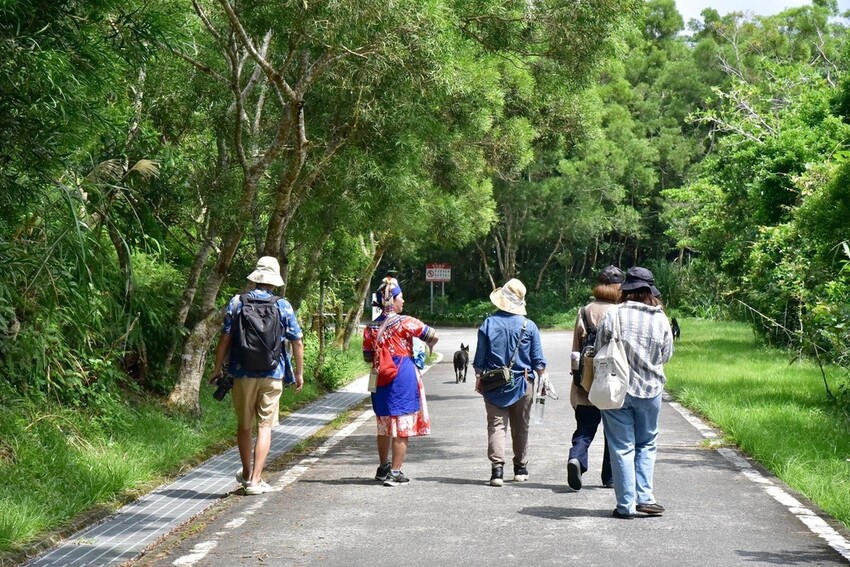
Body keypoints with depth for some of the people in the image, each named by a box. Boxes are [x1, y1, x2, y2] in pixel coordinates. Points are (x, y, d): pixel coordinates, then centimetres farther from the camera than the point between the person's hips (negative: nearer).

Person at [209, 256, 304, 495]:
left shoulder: (236, 303, -2)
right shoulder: (283, 306, -1)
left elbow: (224, 339, -3)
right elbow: (297, 342, 2)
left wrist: (217, 369, 7)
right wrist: (299, 372, 13)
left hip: (243, 374, 1)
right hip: (272, 375, -1)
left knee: (244, 425, 15)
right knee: (265, 426, 3)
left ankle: (247, 474, 30)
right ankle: (255, 480, -1)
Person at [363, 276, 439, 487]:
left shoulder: (370, 328, 3)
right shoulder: (405, 322, -11)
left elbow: (367, 357, 8)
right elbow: (433, 336, -10)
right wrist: (428, 348, 11)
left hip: (381, 381, 5)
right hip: (404, 379, -5)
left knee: (384, 427, 19)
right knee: (402, 429, 1)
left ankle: (383, 467, 32)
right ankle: (395, 473, 0)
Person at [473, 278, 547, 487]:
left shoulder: (488, 323, -4)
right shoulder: (529, 326, -4)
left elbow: (480, 357, 0)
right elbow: (538, 360, 0)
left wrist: (478, 378, 11)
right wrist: (542, 378, 12)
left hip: (494, 384, -1)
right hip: (522, 384, 1)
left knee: (496, 425, -1)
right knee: (521, 427, 13)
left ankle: (497, 466, -17)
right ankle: (520, 468, 23)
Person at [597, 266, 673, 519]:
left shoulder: (614, 315, -12)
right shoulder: (660, 319, -6)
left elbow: (599, 350, -3)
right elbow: (667, 354, 5)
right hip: (650, 389, 1)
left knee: (622, 447, 6)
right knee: (646, 444, 18)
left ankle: (625, 505, 7)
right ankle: (644, 497, 10)